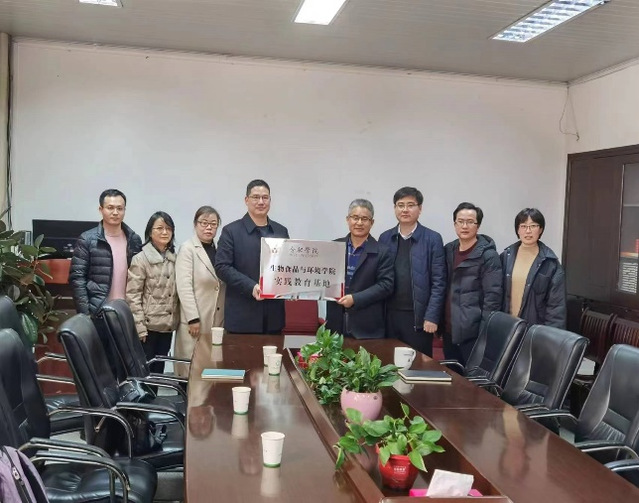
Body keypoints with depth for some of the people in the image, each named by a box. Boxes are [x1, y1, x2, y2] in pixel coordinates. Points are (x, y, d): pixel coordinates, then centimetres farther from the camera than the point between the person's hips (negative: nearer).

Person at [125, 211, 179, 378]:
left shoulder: (174, 258, 9)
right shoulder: (141, 259, -7)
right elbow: (132, 295, -10)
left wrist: (175, 320, 8)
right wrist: (139, 326, -15)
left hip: (167, 325, 5)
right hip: (148, 325, -5)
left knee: (158, 371, 13)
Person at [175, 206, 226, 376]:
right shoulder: (187, 249, -4)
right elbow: (184, 286, -12)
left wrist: (226, 316, 7)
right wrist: (193, 318, -17)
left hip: (218, 318, 5)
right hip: (196, 318, -5)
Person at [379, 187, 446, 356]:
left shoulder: (432, 239, -1)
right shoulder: (385, 238, 9)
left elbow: (438, 282, -5)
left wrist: (432, 317, -10)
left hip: (418, 316, -3)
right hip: (389, 315, 3)